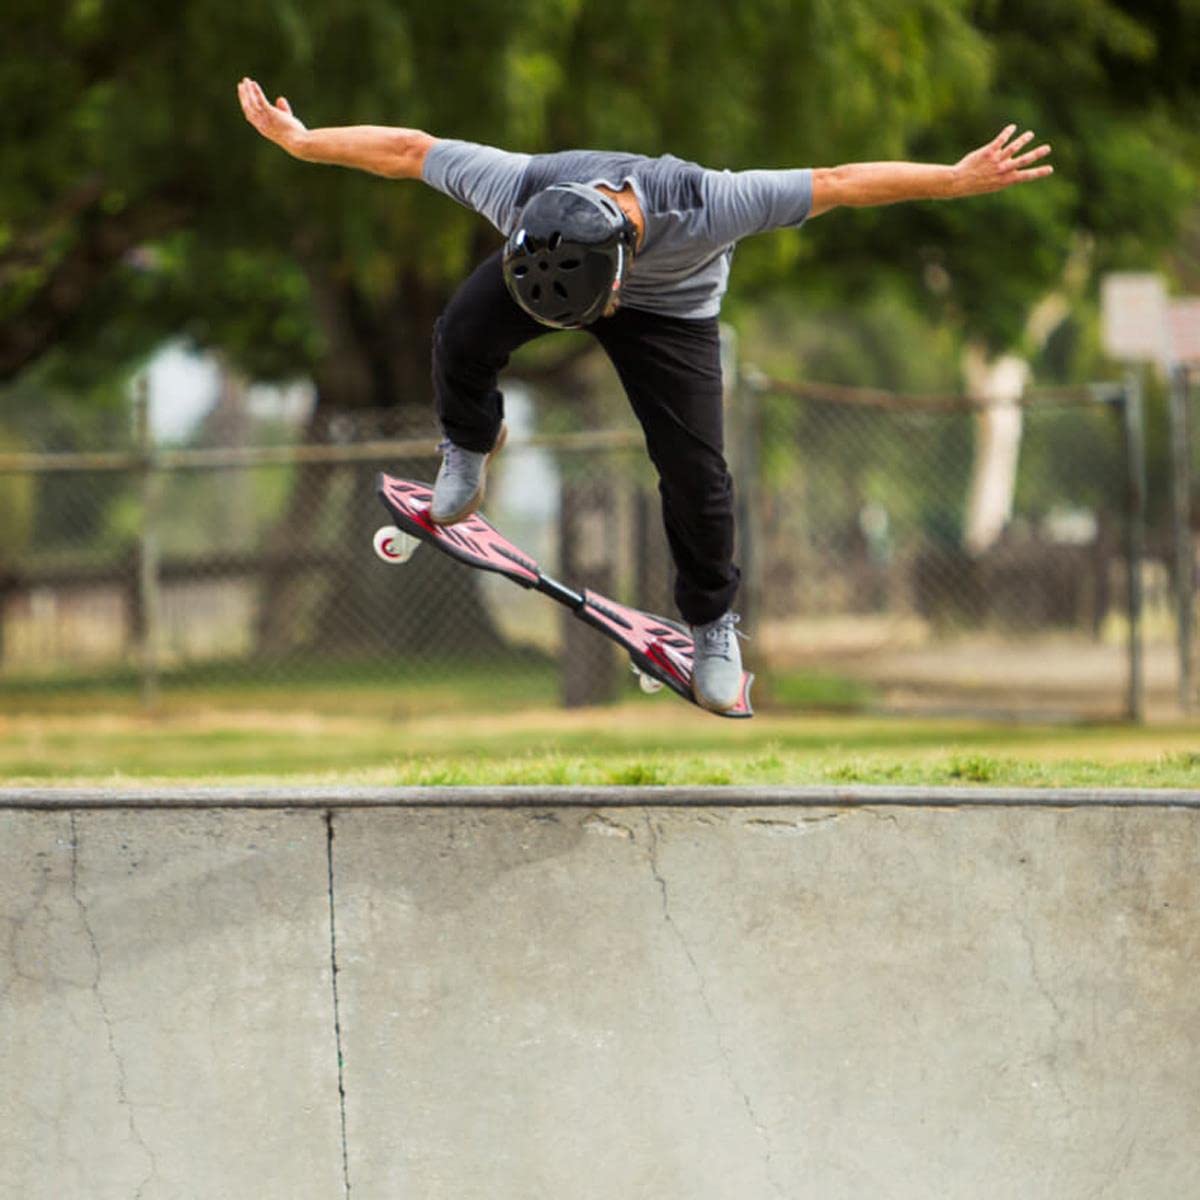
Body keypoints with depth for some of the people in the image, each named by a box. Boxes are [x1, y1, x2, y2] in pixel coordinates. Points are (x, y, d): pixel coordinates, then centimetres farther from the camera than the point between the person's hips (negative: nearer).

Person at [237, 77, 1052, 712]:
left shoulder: (703, 207, -46)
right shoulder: (520, 192, -41)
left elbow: (838, 183, -40)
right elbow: (409, 151, -26)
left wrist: (962, 180, -38)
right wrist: (299, 141, -16)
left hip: (671, 306, -1)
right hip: (545, 266, 1)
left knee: (695, 470, -12)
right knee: (464, 333, -25)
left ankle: (713, 620, 16)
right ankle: (471, 443, 10)